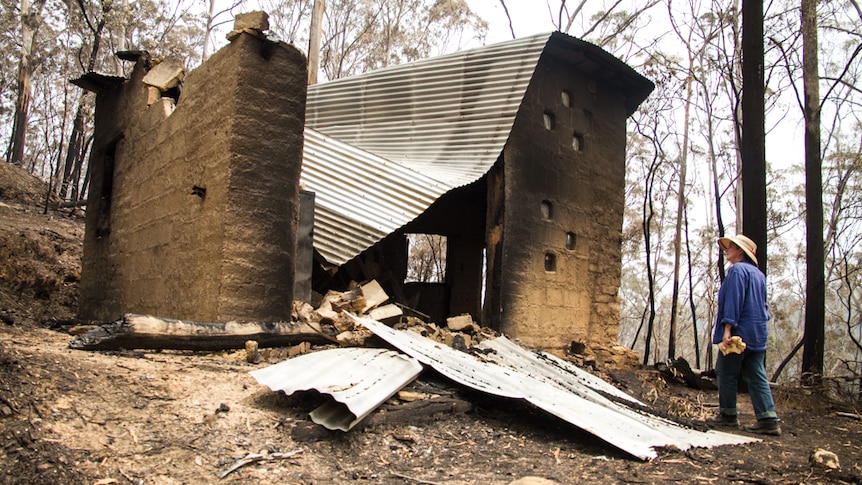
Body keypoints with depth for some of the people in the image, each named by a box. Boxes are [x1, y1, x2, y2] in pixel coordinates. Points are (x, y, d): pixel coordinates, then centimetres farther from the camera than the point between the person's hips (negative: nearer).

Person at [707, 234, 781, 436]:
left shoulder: (737, 270, -10)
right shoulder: (758, 274, 19)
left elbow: (733, 300, -19)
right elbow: (763, 305, 23)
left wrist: (728, 328, -22)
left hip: (739, 333, -9)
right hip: (757, 334, 9)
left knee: (726, 373, 2)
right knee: (757, 376, 5)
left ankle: (728, 414, 9)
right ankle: (768, 419, 0)